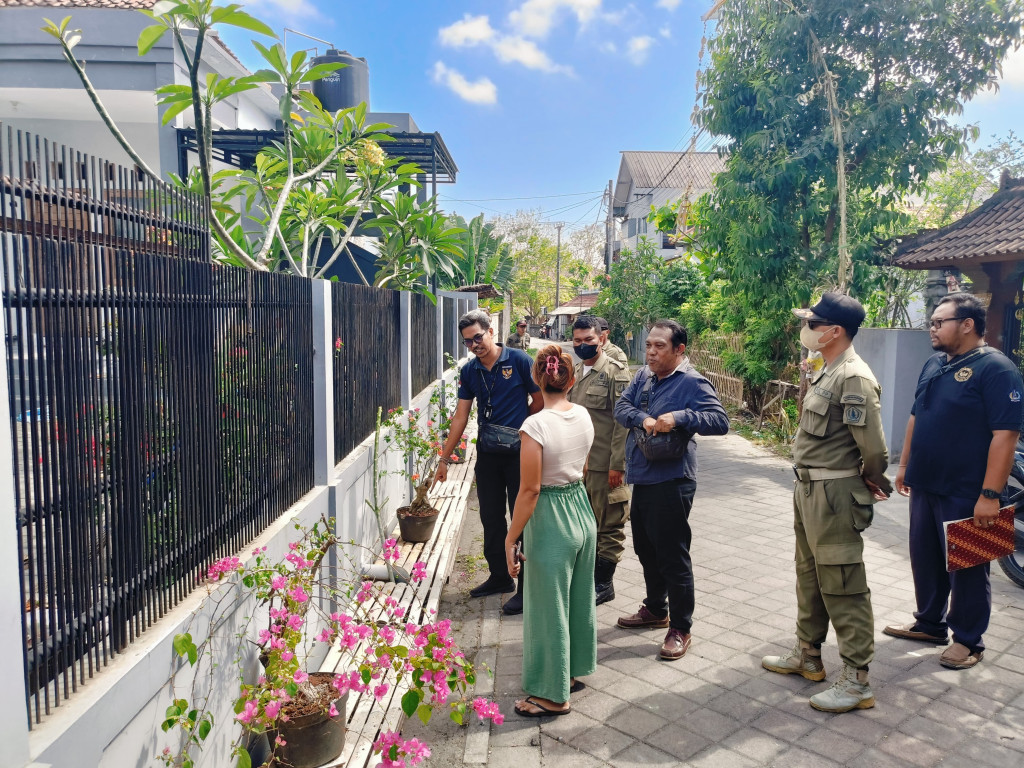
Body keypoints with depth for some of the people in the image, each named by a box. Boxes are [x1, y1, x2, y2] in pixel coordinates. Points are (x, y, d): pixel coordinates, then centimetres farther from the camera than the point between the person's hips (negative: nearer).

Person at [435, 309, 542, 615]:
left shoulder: (519, 360, -10)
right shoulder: (469, 371, 4)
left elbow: (540, 400, -3)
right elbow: (460, 417, 6)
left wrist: (513, 424, 4)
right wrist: (444, 459, 6)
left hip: (519, 452, -5)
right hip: (487, 455, 5)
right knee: (491, 519, 13)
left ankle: (527, 587, 12)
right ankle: (499, 577, 29)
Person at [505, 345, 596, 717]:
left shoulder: (536, 426, -23)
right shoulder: (583, 416, -2)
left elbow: (529, 490, -21)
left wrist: (510, 539, -13)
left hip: (550, 520, -7)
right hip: (582, 510, 7)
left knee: (548, 606, 7)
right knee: (578, 598, 21)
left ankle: (553, 695, 21)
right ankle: (573, 669, 41)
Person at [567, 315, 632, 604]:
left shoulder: (616, 372, -10)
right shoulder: (574, 373, 13)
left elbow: (623, 422, -14)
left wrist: (617, 464, -17)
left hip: (604, 464, -7)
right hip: (577, 462, 7)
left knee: (609, 525, 5)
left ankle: (603, 583, 18)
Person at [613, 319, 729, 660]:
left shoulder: (692, 383, -13)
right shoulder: (643, 376, 9)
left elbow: (720, 421, -19)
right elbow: (621, 406, 3)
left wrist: (679, 418, -30)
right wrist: (643, 419, -16)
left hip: (671, 482, -8)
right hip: (641, 478, 8)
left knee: (673, 555, 0)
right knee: (645, 548, 20)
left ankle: (680, 628, 15)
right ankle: (655, 609, 40)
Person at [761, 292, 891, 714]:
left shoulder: (854, 378, -21)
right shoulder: (827, 373, 11)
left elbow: (873, 447, -22)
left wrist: (872, 480, -4)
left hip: (834, 495, -10)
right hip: (809, 489, 10)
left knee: (842, 587, -1)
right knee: (809, 576, 20)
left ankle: (856, 682, 11)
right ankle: (808, 655, 36)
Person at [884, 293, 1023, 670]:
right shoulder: (934, 364, 10)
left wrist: (990, 494, -23)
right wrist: (905, 465, 17)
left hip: (965, 494, -7)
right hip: (924, 485, 8)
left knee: (966, 568, 7)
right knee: (925, 558, 17)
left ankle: (967, 640, 23)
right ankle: (930, 623, 34)